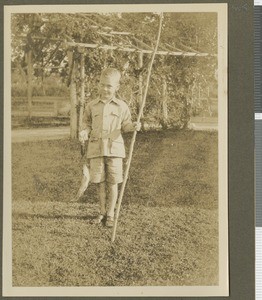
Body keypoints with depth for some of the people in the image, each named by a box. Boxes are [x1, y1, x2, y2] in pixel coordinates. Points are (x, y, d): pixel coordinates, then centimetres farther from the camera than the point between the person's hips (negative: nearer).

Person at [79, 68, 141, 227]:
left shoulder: (121, 106, 3)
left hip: (114, 148, -1)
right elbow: (87, 123, 15)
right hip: (96, 148, 2)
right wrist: (84, 132, -6)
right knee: (101, 182, 8)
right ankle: (102, 211, 23)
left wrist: (134, 126, -14)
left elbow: (125, 125, 7)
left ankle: (111, 214, 13)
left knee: (113, 182, 1)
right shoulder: (92, 106, 7)